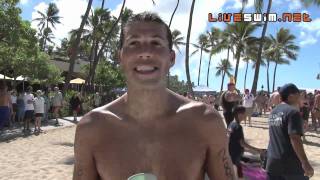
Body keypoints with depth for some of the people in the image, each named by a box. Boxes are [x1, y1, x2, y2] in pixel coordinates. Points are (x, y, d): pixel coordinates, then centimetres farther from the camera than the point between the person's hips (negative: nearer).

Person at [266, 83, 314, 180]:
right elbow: (294, 138, -22)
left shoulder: (273, 112, 11)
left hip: (272, 161, 7)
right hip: (290, 163, -7)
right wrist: (305, 162, -20)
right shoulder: (293, 111, -14)